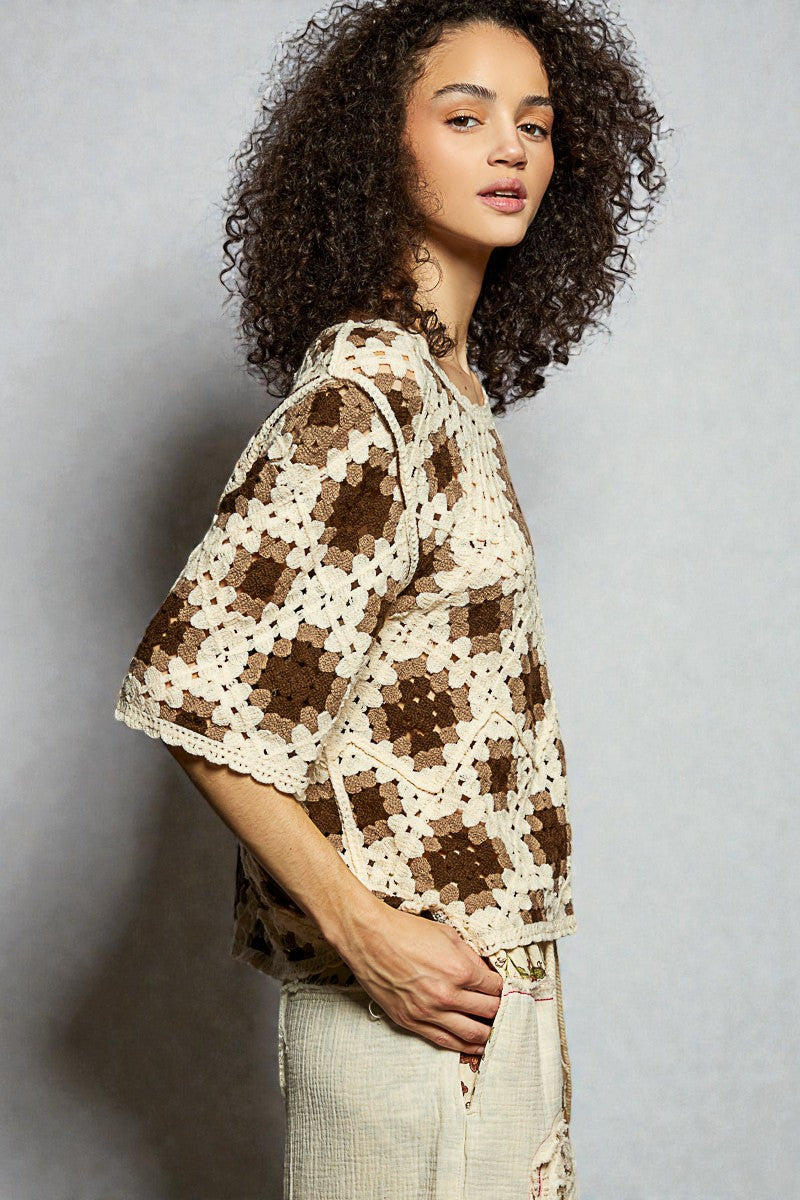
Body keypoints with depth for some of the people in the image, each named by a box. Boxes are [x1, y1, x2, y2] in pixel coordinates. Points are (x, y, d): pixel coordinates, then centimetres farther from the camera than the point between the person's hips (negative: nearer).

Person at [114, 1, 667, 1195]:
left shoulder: (451, 381, 10)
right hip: (418, 999, -9)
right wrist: (366, 932, -21)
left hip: (495, 966, 9)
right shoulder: (364, 393, -17)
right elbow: (192, 683, -22)